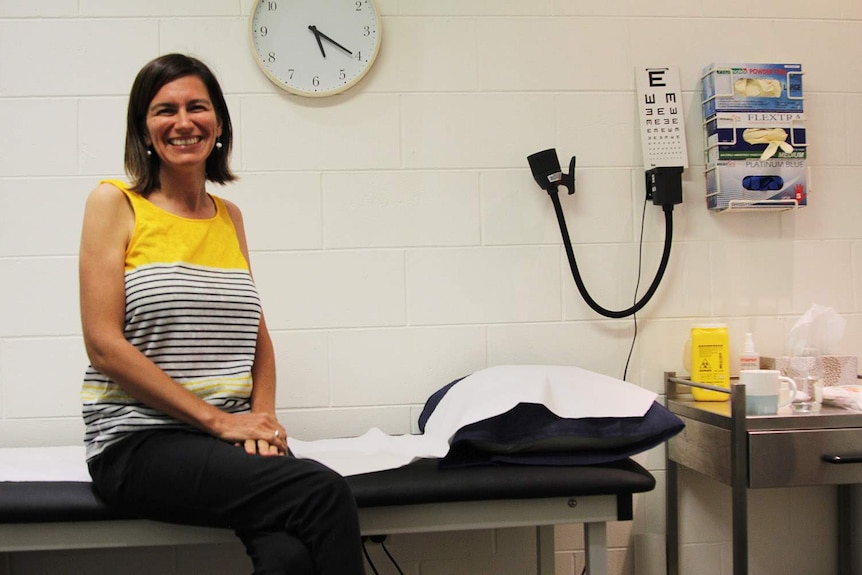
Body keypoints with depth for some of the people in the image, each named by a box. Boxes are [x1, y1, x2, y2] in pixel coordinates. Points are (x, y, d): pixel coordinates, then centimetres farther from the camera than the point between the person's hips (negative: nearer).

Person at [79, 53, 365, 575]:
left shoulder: (229, 216, 16)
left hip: (229, 438, 4)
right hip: (140, 442, -4)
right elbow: (104, 344, -8)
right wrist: (217, 418, -11)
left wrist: (261, 418, -1)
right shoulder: (115, 203, 1)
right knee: (324, 492, -27)